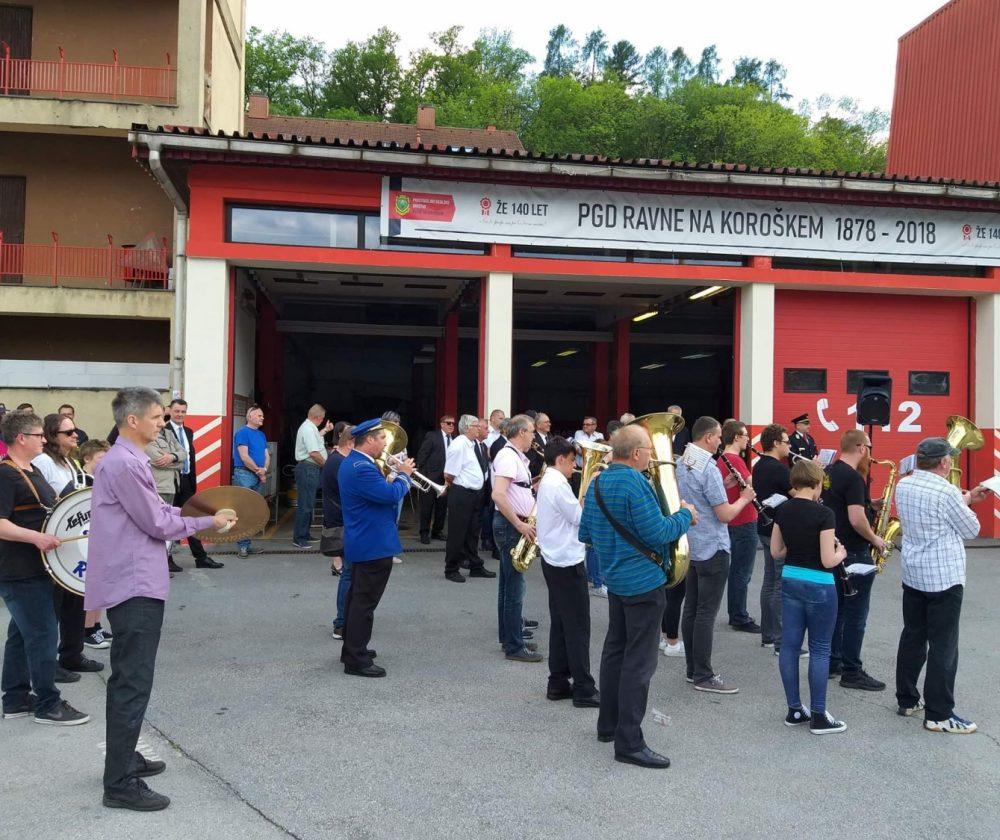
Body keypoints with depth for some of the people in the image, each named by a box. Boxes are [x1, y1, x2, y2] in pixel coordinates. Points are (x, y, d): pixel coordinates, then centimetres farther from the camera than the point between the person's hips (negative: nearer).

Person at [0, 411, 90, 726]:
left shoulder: (32, 471, 15)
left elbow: (49, 508, 28)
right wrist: (35, 537, -34)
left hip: (34, 568, 10)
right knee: (43, 634, -6)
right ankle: (47, 705, 4)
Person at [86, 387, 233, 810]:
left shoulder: (129, 460, 15)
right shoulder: (124, 464, -19)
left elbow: (155, 510, 16)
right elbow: (157, 524, -16)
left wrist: (200, 513, 6)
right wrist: (207, 523, -5)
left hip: (130, 584, 11)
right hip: (136, 587, -11)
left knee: (126, 680, 20)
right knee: (133, 684, -5)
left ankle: (123, 757, 33)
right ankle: (120, 784, 1)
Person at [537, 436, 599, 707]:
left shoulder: (547, 482, 13)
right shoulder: (558, 485, -18)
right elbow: (580, 518, -17)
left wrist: (584, 494, 4)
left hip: (554, 561, 10)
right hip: (568, 563, -10)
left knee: (560, 624, 13)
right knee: (578, 627, -5)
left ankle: (558, 684, 18)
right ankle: (583, 690, 0)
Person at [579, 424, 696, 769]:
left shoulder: (597, 483, 7)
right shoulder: (634, 483, -20)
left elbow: (585, 535, 14)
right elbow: (657, 533, -22)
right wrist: (685, 516, -7)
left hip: (616, 581, 9)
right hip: (643, 582, -9)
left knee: (615, 650, 19)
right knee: (639, 662, -4)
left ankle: (608, 724, 30)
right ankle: (629, 743, 0)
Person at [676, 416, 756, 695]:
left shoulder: (682, 466, 8)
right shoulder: (708, 469, -20)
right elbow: (725, 515, -19)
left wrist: (725, 485, 12)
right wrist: (744, 498, -2)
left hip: (691, 547, 9)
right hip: (712, 550, -9)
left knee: (691, 609, 12)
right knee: (706, 614, -3)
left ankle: (693, 669, 21)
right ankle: (704, 677, 3)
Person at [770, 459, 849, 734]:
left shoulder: (782, 510, 1)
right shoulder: (823, 514, -17)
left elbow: (775, 551, 8)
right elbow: (828, 561, -18)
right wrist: (841, 552, 3)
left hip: (789, 581, 6)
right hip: (818, 586, -6)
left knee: (789, 645, 10)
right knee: (819, 649, 5)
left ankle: (794, 710, 20)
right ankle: (818, 716, 11)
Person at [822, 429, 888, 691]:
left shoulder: (828, 472, 8)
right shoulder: (853, 478, -20)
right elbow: (857, 520, -27)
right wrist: (875, 539, -11)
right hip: (854, 553, -9)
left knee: (836, 608, 17)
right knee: (855, 614, 0)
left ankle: (831, 662, 25)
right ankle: (852, 672, 6)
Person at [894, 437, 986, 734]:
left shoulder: (903, 485, 3)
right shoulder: (946, 491, -20)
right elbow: (971, 530, -7)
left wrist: (964, 499, 17)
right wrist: (965, 502, 9)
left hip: (912, 575, 8)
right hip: (944, 578, -8)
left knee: (912, 638, 16)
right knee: (943, 647, -1)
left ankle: (907, 700, 26)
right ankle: (939, 715, 4)